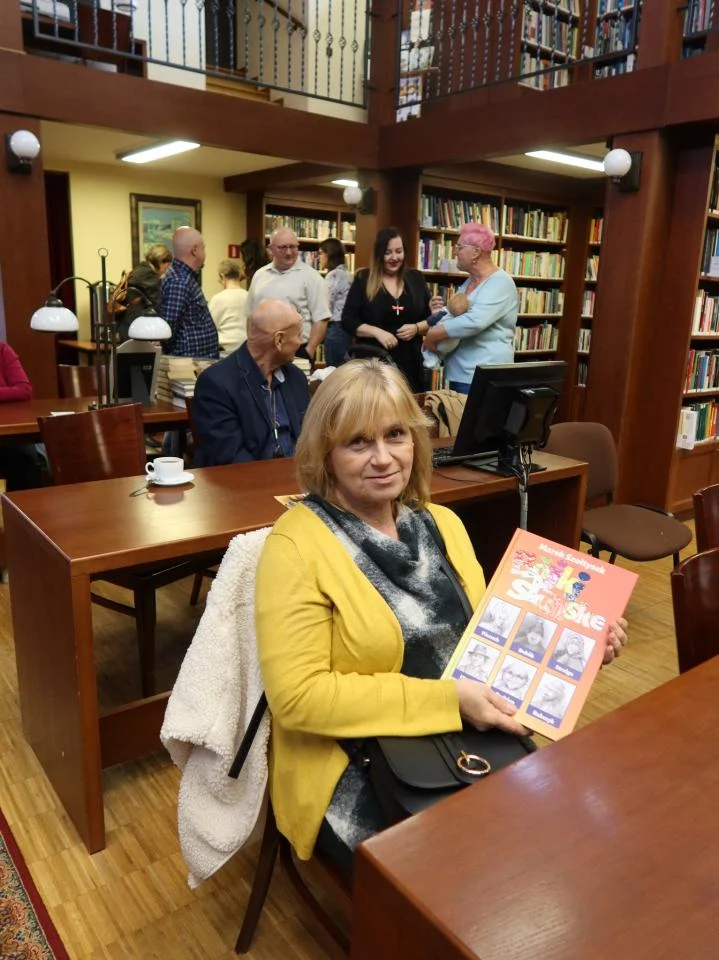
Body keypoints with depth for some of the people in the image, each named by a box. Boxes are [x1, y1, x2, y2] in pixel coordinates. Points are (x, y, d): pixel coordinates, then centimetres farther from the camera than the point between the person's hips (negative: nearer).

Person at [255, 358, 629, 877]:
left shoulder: (442, 524, 6)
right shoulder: (297, 544, -14)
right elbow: (298, 695, -19)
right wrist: (446, 700, -21)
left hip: (465, 739, 6)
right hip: (355, 765, -5)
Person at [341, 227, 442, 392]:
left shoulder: (416, 279, 10)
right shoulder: (363, 280, 2)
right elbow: (348, 320, -2)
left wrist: (416, 328, -10)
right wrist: (377, 332, -16)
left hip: (410, 362, 3)